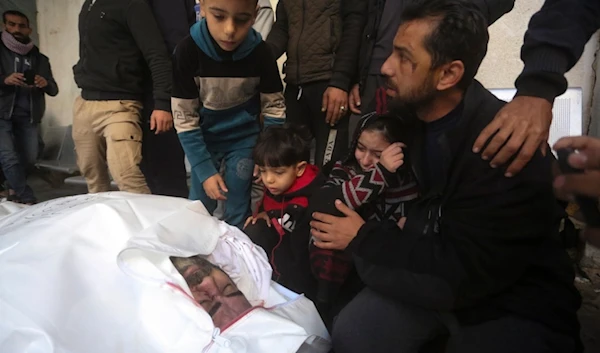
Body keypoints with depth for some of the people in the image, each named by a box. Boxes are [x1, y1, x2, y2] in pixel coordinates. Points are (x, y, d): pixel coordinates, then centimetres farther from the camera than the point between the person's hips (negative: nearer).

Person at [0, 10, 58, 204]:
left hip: (29, 116, 3)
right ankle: (28, 200, -9)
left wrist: (45, 83, -13)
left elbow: (54, 90, 10)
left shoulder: (40, 59, 12)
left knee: (29, 159, 4)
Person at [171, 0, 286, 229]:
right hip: (204, 138, 0)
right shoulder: (188, 50, -22)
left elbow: (274, 108, -7)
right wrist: (205, 171, -18)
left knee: (237, 212, 4)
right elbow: (184, 118, -16)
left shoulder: (260, 53, -20)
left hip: (244, 138, 0)